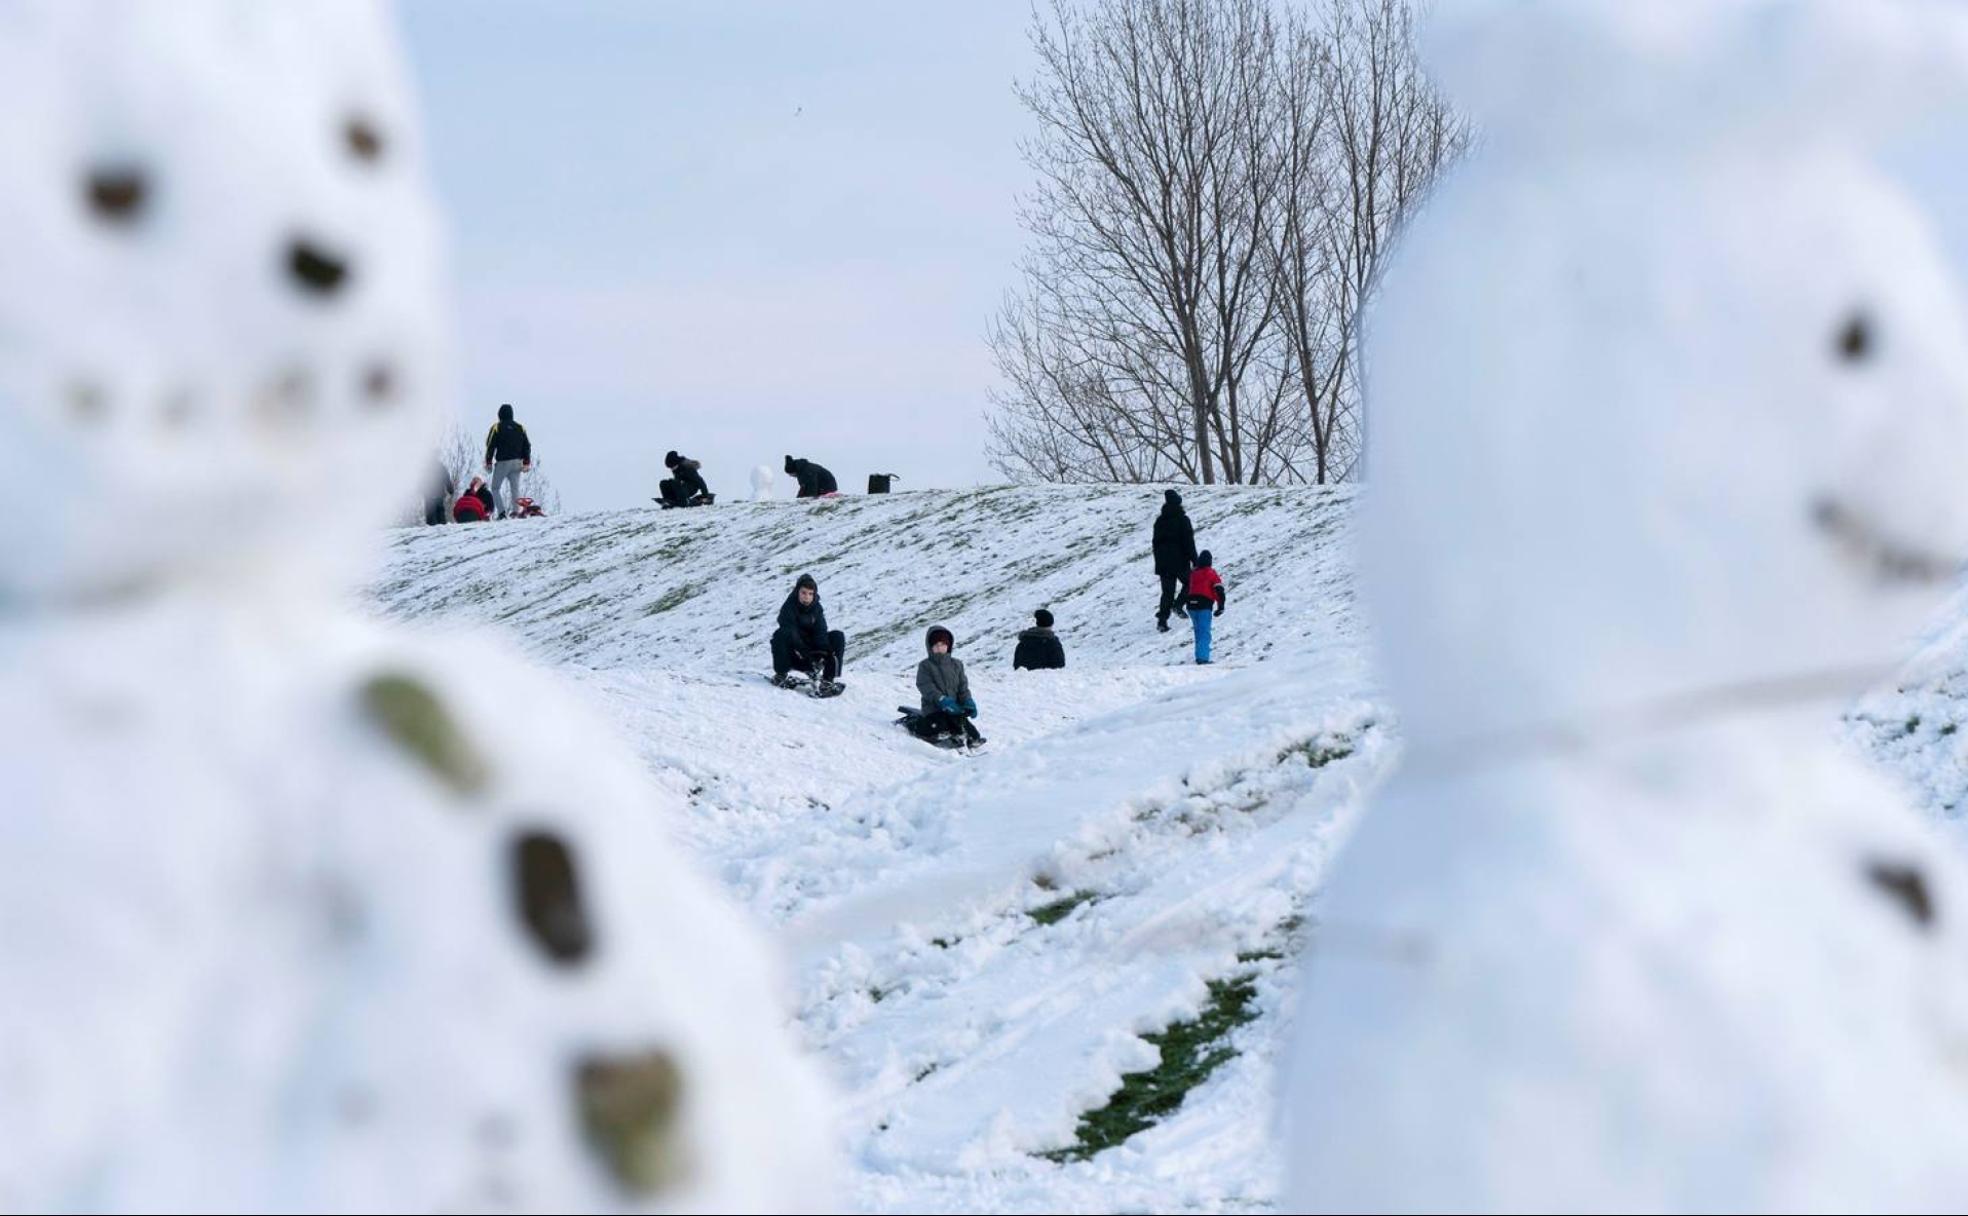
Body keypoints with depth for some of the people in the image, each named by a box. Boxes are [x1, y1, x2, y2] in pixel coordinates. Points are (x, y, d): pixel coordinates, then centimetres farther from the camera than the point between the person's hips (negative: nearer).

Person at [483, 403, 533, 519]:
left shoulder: (497, 427, -5)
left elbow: (490, 446, -6)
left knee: (495, 488, 5)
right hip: (517, 463, 4)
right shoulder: (520, 428, 8)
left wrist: (488, 462, 1)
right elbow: (527, 446, 9)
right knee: (514, 488, 10)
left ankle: (501, 512, -10)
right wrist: (526, 463, 12)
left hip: (502, 462, -4)